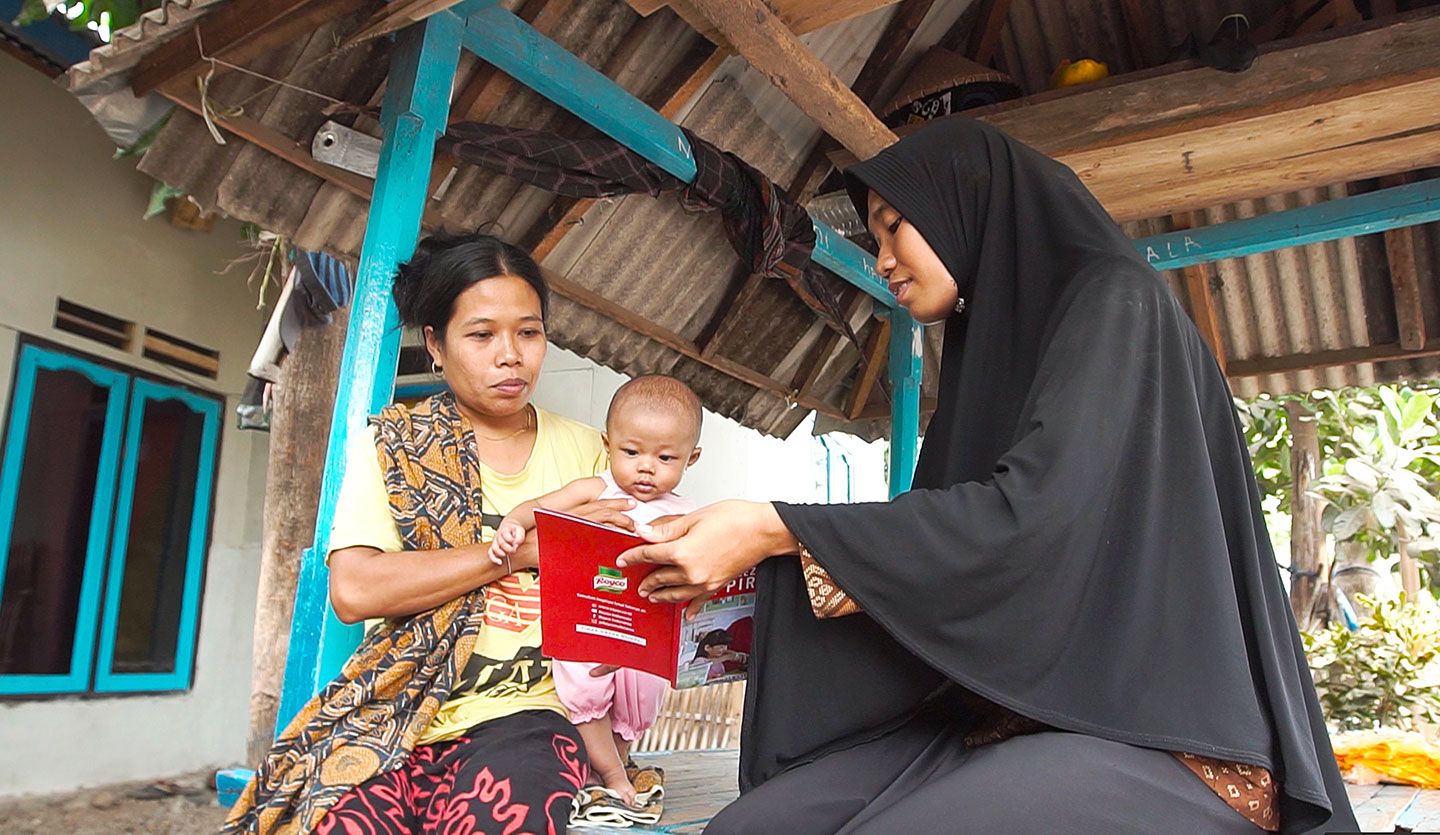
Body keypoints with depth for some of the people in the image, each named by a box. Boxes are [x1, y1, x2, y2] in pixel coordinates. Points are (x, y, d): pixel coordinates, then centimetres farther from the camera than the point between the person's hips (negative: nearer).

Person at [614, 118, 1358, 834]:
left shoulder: (1113, 305, -5)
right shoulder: (989, 348, 19)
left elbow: (1030, 514, -19)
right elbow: (955, 535, 13)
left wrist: (780, 531, -17)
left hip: (1148, 729, -6)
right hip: (1013, 716, 7)